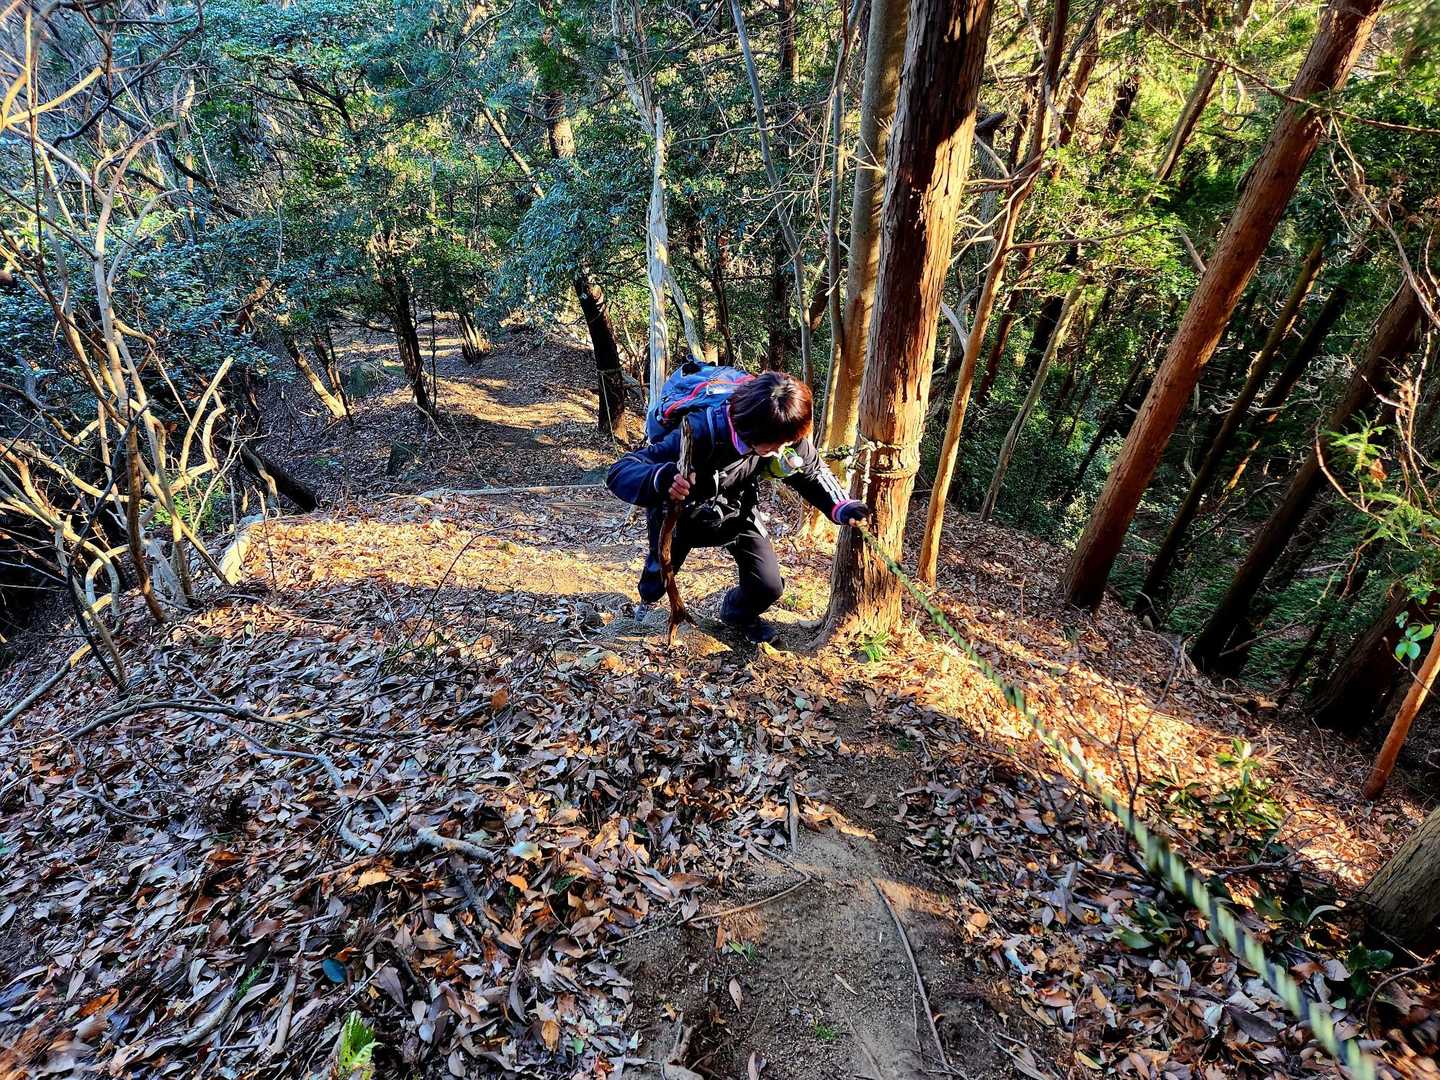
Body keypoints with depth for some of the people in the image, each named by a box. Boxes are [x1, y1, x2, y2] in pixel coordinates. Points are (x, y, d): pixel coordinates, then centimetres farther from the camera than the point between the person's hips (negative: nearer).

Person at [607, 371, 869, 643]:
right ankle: (648, 599, 50)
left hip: (736, 511, 3)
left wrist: (840, 507, -26)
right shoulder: (701, 433, -43)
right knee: (656, 585, 8)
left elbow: (812, 472, -7)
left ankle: (738, 613, 34)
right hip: (682, 511, -3)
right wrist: (661, 480, -68)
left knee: (768, 587, -4)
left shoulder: (785, 435, -28)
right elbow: (621, 471, -45)